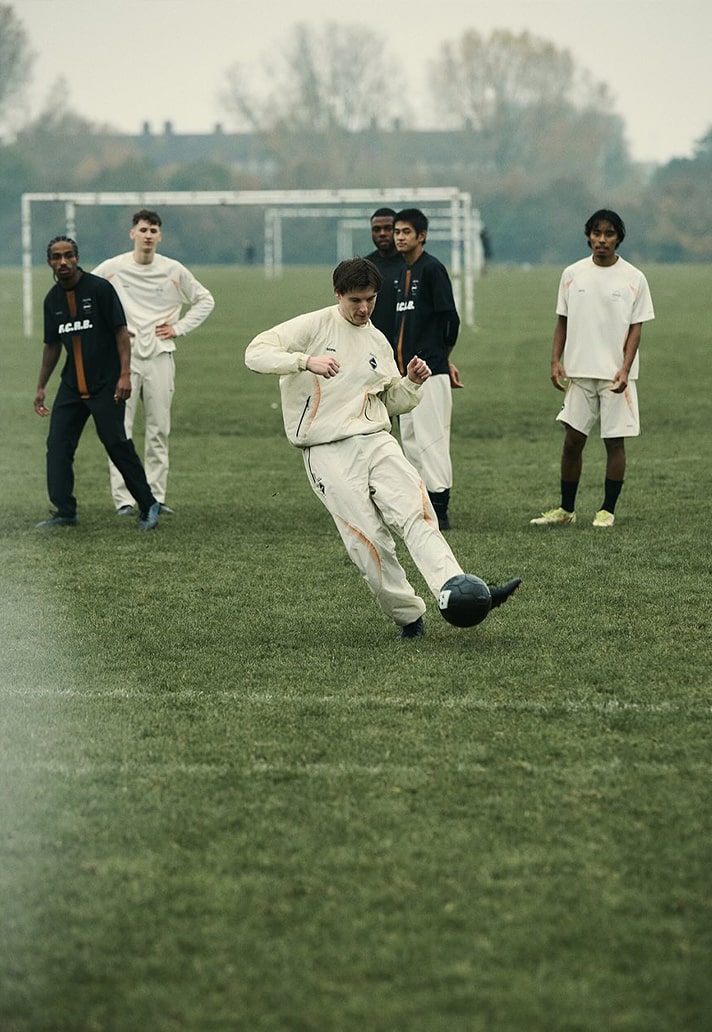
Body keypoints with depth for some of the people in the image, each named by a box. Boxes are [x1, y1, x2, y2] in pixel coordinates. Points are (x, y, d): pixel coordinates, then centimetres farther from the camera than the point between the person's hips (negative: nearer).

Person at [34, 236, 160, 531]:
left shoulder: (99, 288, -9)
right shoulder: (53, 299, 9)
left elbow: (121, 331, -9)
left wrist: (125, 374, -17)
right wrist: (41, 386, 21)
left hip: (105, 385, -6)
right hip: (71, 385, 6)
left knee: (116, 443, -7)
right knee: (58, 445, -1)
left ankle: (148, 506, 5)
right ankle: (65, 512, 5)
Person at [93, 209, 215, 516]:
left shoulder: (174, 271, 4)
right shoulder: (112, 269, 0)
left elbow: (205, 300, 16)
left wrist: (179, 328, 5)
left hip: (160, 355, 2)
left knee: (159, 430, 2)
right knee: (119, 430, -6)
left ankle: (155, 496, 8)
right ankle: (123, 499, -5)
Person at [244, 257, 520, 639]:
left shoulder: (378, 343, 18)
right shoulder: (315, 325, 1)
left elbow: (393, 402, 26)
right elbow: (256, 353, -9)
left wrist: (413, 383, 4)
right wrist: (306, 361, -24)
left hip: (375, 441, 4)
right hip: (327, 452, -4)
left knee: (417, 513, -17)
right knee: (367, 537, -12)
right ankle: (407, 615, 2)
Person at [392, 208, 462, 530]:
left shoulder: (432, 269, -9)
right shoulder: (403, 273, 16)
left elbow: (450, 319, -10)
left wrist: (441, 359, 1)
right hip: (406, 371, 9)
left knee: (431, 439, -9)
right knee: (410, 441, 11)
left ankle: (440, 512, -8)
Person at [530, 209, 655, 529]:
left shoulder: (633, 278, -1)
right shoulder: (572, 274, 6)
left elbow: (636, 328, -3)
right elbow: (562, 321, 11)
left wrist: (625, 369, -14)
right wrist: (556, 360, -1)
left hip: (616, 375, -2)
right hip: (579, 372, 2)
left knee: (615, 441, 0)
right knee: (572, 440, 5)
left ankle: (607, 510, 8)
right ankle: (566, 509, 15)